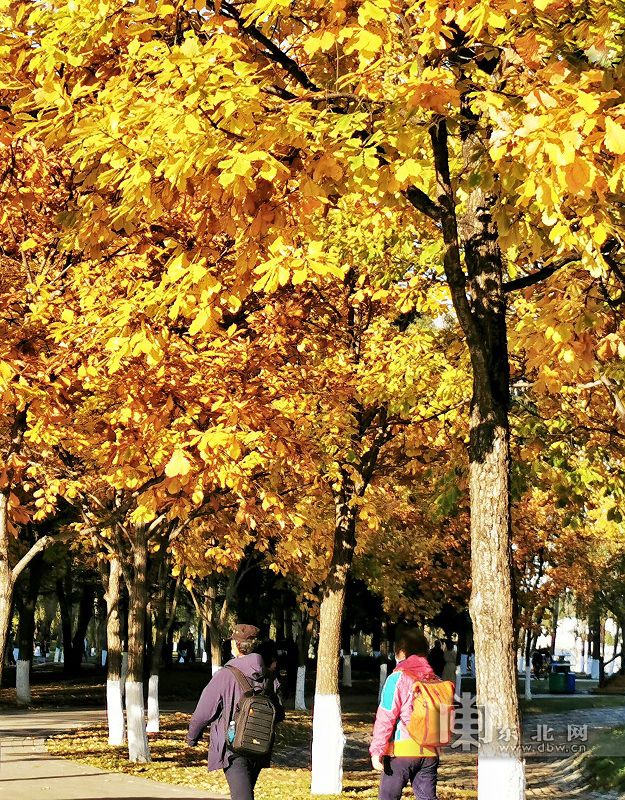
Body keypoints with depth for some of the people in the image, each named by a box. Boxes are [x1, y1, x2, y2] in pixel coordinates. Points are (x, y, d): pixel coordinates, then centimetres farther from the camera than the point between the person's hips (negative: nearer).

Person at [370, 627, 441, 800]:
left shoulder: (398, 678, -7)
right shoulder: (434, 679, 9)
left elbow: (385, 718, -11)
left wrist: (376, 751, -12)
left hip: (401, 751, -5)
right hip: (429, 752, 5)